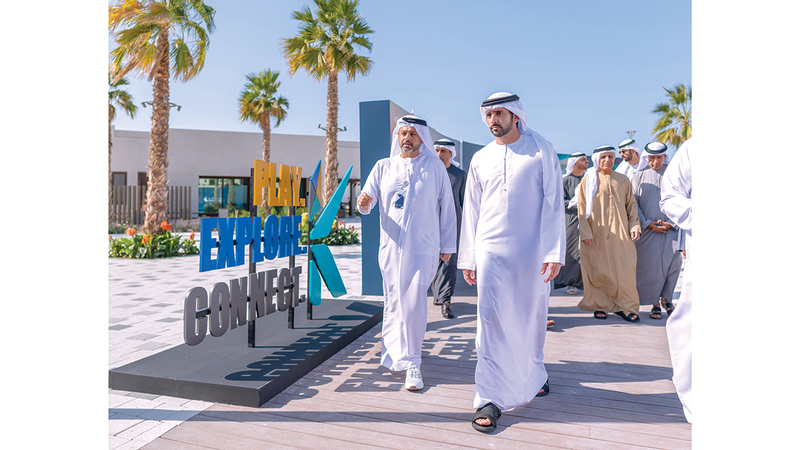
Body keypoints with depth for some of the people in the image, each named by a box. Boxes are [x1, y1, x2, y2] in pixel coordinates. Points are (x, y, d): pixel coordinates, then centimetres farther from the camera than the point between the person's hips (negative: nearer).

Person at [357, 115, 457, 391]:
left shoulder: (435, 167, 5)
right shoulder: (383, 167, 10)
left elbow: (447, 208, 8)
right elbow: (367, 199, 8)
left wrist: (448, 245, 6)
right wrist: (363, 203, -17)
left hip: (423, 248, -2)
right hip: (391, 247, 3)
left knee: (414, 305, -10)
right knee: (393, 304, 9)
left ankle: (411, 363, 3)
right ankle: (395, 353, 28)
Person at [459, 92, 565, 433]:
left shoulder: (541, 150, 3)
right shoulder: (481, 159, 10)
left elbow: (552, 203, -2)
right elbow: (471, 210, 13)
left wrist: (554, 252, -10)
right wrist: (467, 258, 11)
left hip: (532, 251, -1)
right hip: (491, 250, 1)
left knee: (531, 318, 10)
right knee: (491, 320, -5)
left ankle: (533, 375, 36)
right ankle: (489, 399, 2)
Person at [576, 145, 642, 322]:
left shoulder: (623, 180, 10)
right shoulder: (589, 179, 3)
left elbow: (631, 205, 13)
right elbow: (582, 208, -1)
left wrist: (634, 226, -1)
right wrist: (585, 233, -9)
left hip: (620, 233, 2)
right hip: (596, 233, -2)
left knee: (624, 269, -1)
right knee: (598, 270, 0)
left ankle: (625, 306, 9)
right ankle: (600, 306, 14)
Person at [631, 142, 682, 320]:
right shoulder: (639, 176, 8)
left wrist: (671, 223, -6)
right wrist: (647, 224, -7)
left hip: (671, 228, 1)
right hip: (647, 230, 0)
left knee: (674, 263, -8)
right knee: (650, 266, -3)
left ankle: (666, 298, 14)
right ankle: (655, 304, 10)